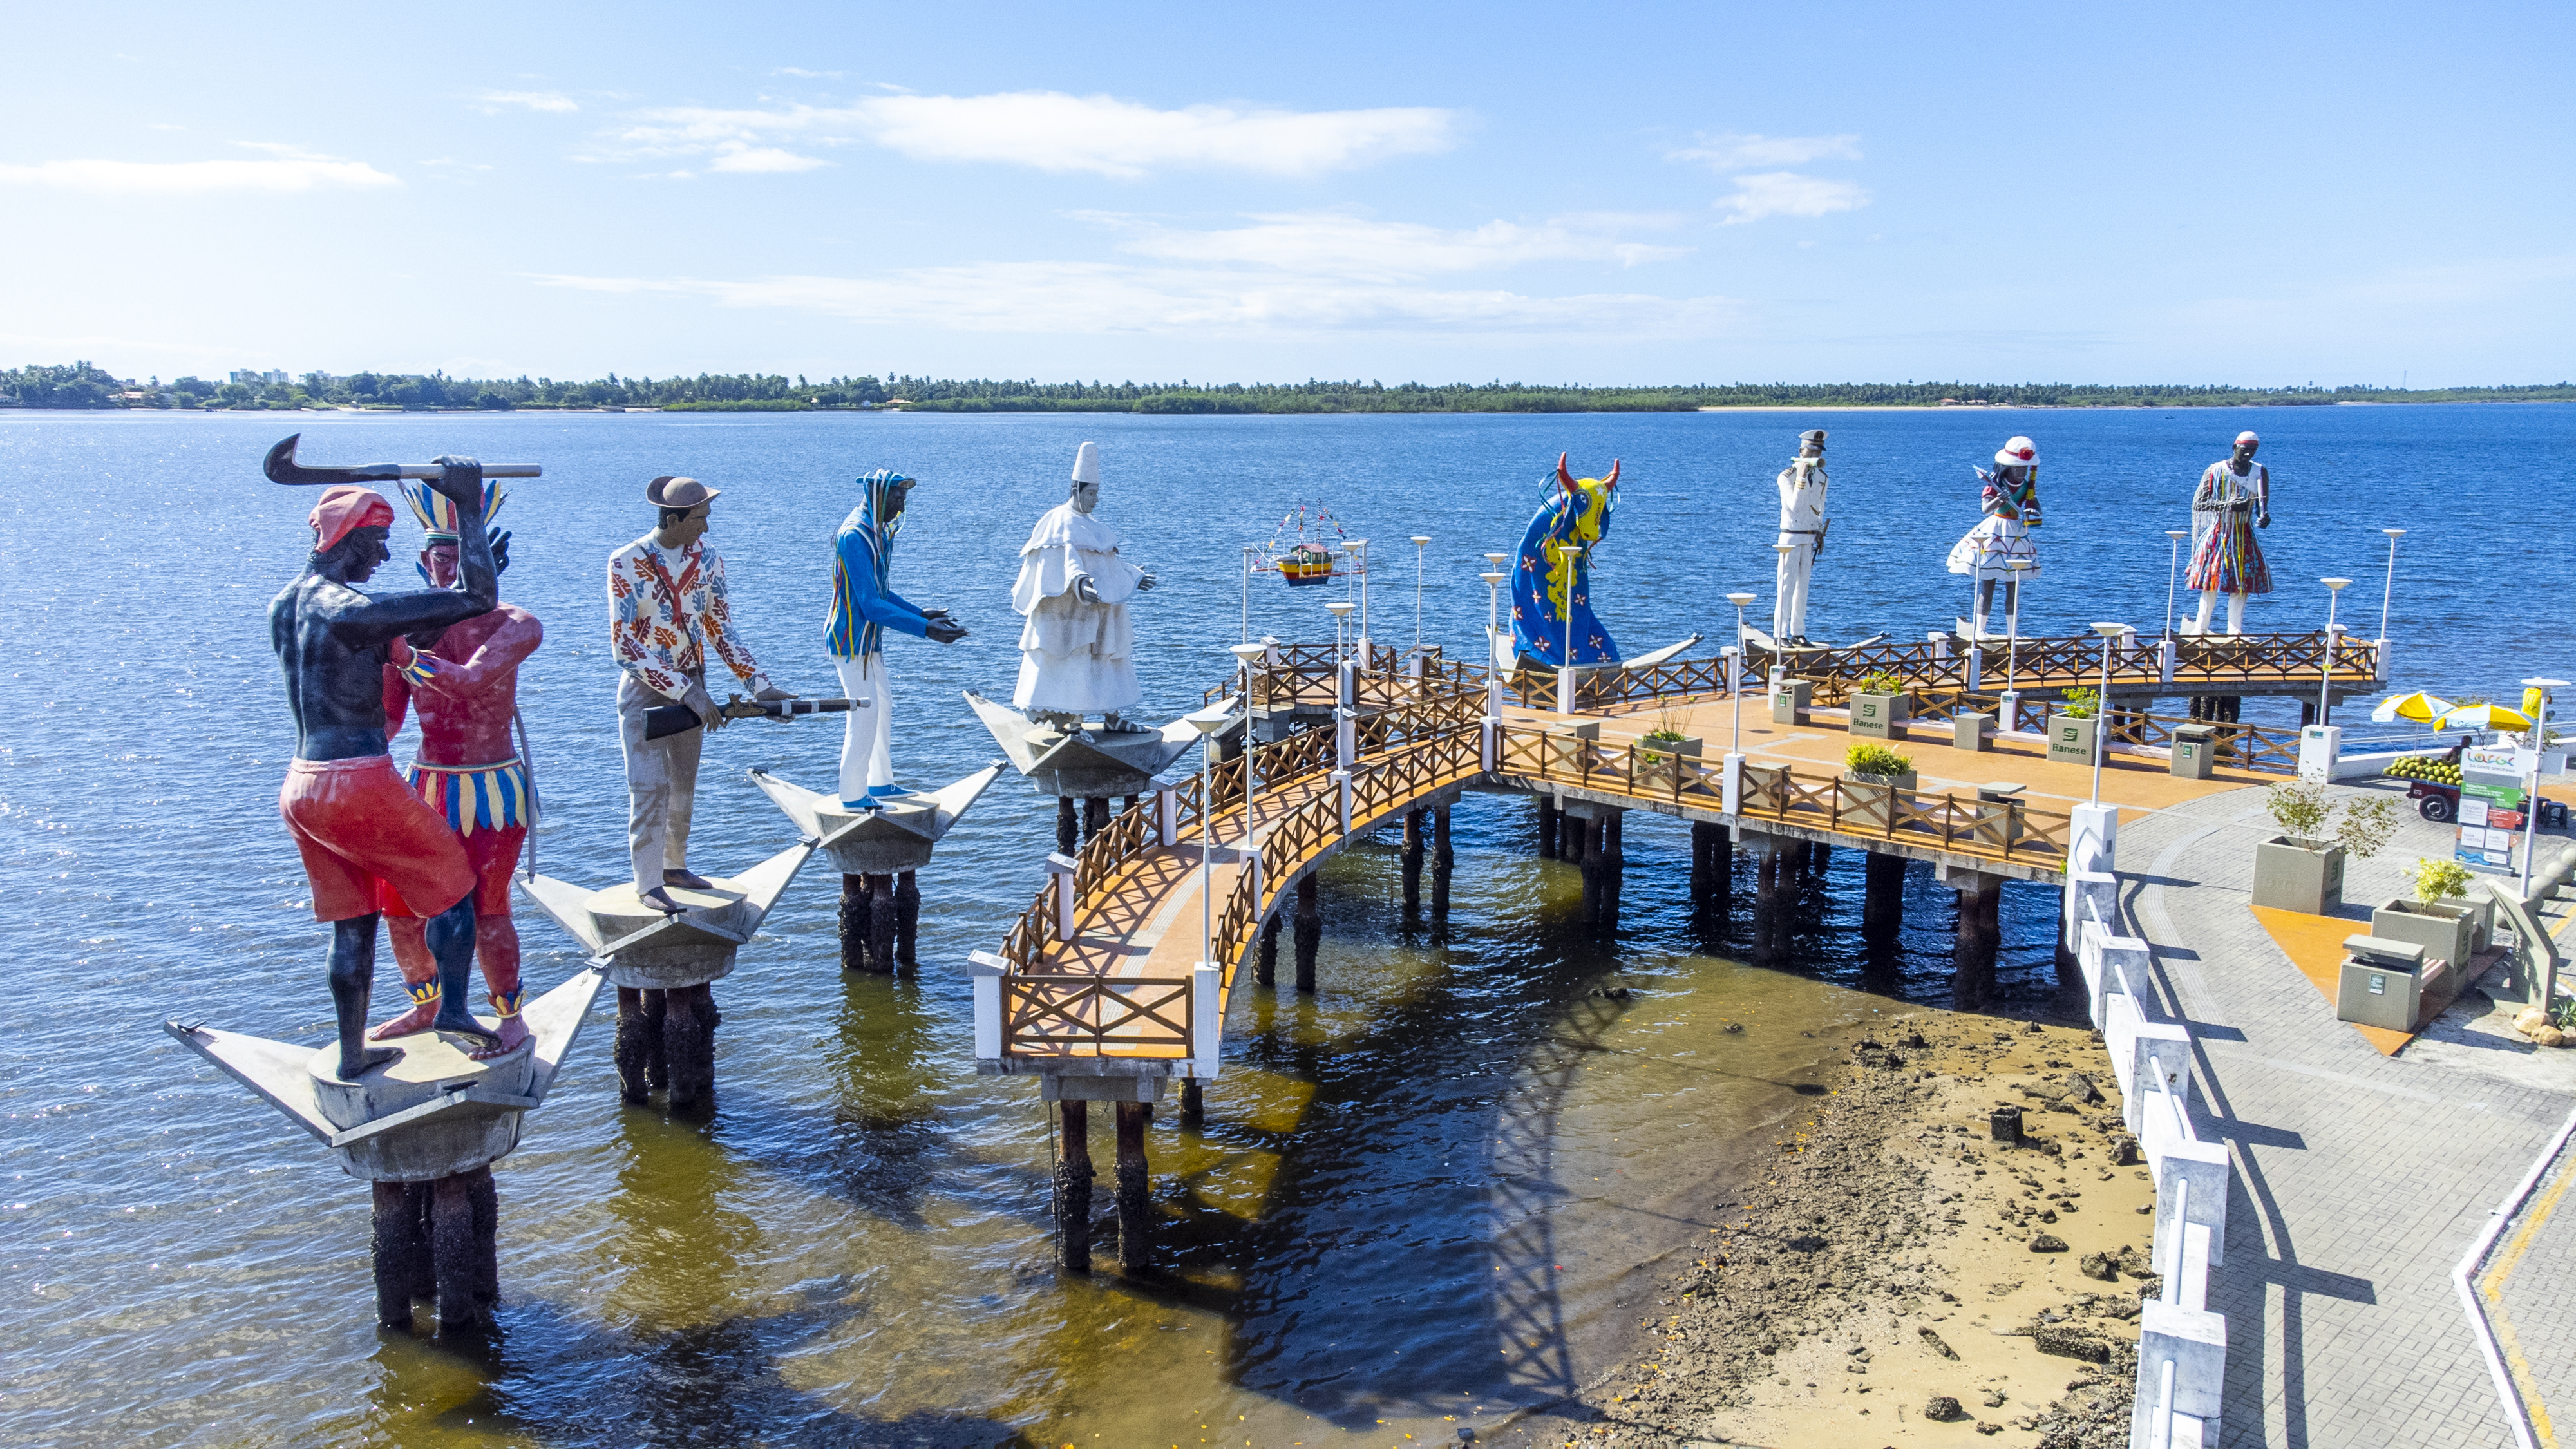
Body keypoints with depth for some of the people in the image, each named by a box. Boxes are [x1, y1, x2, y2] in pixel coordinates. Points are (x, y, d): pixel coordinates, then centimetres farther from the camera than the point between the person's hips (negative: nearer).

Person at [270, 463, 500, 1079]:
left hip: (302, 786, 9)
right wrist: (468, 509, -13)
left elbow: (372, 641, 23)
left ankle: (353, 1054, 26)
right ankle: (453, 1008, 10)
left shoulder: (282, 605, 10)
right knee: (453, 883, 12)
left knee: (354, 920, 19)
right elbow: (479, 601, -22)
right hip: (361, 785, -9)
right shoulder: (349, 610, -19)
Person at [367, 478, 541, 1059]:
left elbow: (470, 680, -30)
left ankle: (512, 1019, 17)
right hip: (425, 784, 5)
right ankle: (426, 1005, 33)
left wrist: (403, 654, -30)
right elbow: (387, 718, 7)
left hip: (491, 789, -5)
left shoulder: (515, 625, -11)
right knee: (400, 901, 10)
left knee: (484, 909, -2)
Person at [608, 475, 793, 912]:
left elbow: (721, 629, 5)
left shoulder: (708, 558, -2)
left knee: (684, 784, 13)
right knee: (650, 786, -8)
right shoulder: (626, 563, -16)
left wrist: (760, 684, -5)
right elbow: (624, 647, -19)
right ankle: (648, 884, 0)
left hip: (690, 685, 5)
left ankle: (674, 865, 28)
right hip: (644, 687, -5)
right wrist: (685, 692, -25)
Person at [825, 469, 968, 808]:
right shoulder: (854, 537, -23)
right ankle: (853, 796, 4)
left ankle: (880, 783, 28)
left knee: (882, 704, 16)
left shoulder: (878, 533, 9)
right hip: (850, 639, -10)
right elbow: (871, 605, -28)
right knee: (864, 712, -6)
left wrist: (921, 613, 10)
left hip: (869, 639, 10)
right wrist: (925, 629, -30)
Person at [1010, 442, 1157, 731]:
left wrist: (1134, 575, 36)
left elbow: (1106, 560, 30)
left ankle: (1112, 717, 14)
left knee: (1107, 659, 9)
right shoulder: (1063, 522, -11)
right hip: (1070, 609, -9)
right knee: (1072, 662, -7)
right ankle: (1070, 722, -5)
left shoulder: (1089, 524, 18)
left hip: (1097, 611, 9)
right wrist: (1079, 580, -46)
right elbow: (1067, 558, -28)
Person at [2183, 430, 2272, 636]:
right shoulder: (2215, 471, -6)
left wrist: (2263, 517, -24)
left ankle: (2234, 633, 4)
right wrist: (2229, 505, -24)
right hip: (2217, 535, -3)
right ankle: (2200, 630, 6)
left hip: (2244, 538, 3)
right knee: (2211, 583, -2)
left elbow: (2262, 505, 1)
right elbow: (2198, 504, -11)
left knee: (2242, 584, 0)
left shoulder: (2260, 472, 4)